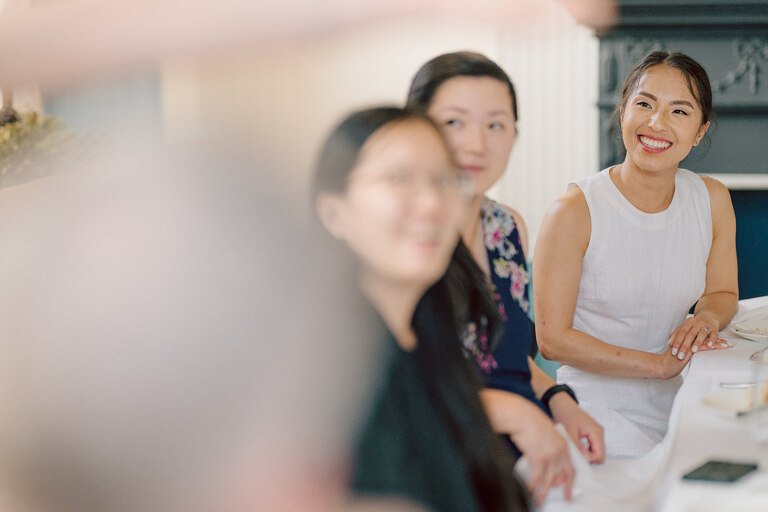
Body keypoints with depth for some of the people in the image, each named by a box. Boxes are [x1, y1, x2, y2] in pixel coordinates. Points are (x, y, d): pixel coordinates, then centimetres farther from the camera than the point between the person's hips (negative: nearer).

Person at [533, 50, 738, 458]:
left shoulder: (713, 200, 2)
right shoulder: (574, 212, -14)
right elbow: (552, 339, -12)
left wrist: (706, 319, -8)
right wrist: (661, 364, -17)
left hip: (674, 406, 5)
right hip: (598, 408, -5)